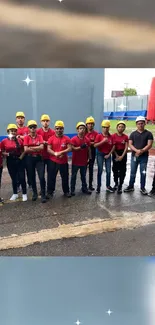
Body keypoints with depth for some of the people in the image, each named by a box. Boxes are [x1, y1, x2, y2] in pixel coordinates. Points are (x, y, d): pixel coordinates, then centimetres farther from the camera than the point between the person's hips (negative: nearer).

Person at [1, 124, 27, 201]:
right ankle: (15, 194, 28)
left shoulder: (19, 140, 1)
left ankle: (24, 194, 13)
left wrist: (21, 157, -9)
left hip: (19, 161, 0)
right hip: (10, 161, 0)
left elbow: (23, 150, 6)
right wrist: (7, 154, -17)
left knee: (22, 178, -1)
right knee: (13, 178, 12)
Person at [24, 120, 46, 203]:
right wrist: (37, 149, -10)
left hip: (39, 158, 0)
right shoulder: (26, 137, 0)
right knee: (32, 177, 10)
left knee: (42, 177, -9)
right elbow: (26, 150, -11)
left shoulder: (39, 136, 3)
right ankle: (35, 193, 27)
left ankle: (43, 195, 1)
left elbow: (42, 147, -11)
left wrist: (31, 148, -13)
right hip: (30, 159, 1)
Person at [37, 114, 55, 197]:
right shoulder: (38, 131, 0)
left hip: (50, 156, -1)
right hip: (41, 155, 1)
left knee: (50, 173, 5)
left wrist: (47, 143, -13)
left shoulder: (53, 132, -1)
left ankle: (49, 190, 15)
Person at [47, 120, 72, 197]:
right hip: (53, 161, 0)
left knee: (65, 177, 10)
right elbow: (48, 149, -6)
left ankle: (66, 191, 25)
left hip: (64, 161, 1)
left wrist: (61, 152, -19)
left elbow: (70, 148, -6)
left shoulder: (67, 138, 1)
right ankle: (51, 191, 22)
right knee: (52, 177, 7)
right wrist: (55, 153, -21)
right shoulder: (51, 138, 0)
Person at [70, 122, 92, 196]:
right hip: (75, 161, -3)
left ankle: (84, 189, 26)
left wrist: (89, 158, 8)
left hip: (84, 161, 4)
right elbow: (72, 149, -17)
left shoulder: (87, 139, 3)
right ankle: (72, 190, 15)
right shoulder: (73, 139, -9)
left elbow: (89, 150, 9)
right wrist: (80, 147, -27)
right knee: (74, 176, 6)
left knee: (83, 176, 15)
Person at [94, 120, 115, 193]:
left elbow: (113, 146, 2)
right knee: (100, 171, 2)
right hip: (100, 154, -3)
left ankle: (108, 186, 18)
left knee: (108, 171, 5)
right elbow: (95, 145, -15)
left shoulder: (111, 137, 1)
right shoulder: (99, 136, -6)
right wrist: (103, 141, -23)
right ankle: (98, 186, 11)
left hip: (108, 155, 3)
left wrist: (109, 154, -6)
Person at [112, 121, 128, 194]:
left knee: (122, 170, -1)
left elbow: (126, 148, -2)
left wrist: (122, 156, -11)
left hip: (123, 154, 0)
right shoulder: (113, 136, -3)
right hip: (115, 154, 0)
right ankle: (116, 183, 27)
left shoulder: (125, 137, -1)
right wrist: (117, 156, -9)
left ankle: (120, 186, 5)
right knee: (115, 169, 9)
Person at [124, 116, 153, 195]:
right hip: (134, 156, 1)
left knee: (143, 173, 6)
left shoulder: (148, 134, 1)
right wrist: (137, 150, -19)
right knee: (132, 172, 8)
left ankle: (142, 188, 18)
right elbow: (130, 144, -2)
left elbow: (149, 145, -7)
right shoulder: (133, 134, 6)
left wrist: (141, 151, -19)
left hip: (144, 157, -1)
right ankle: (131, 186, 20)